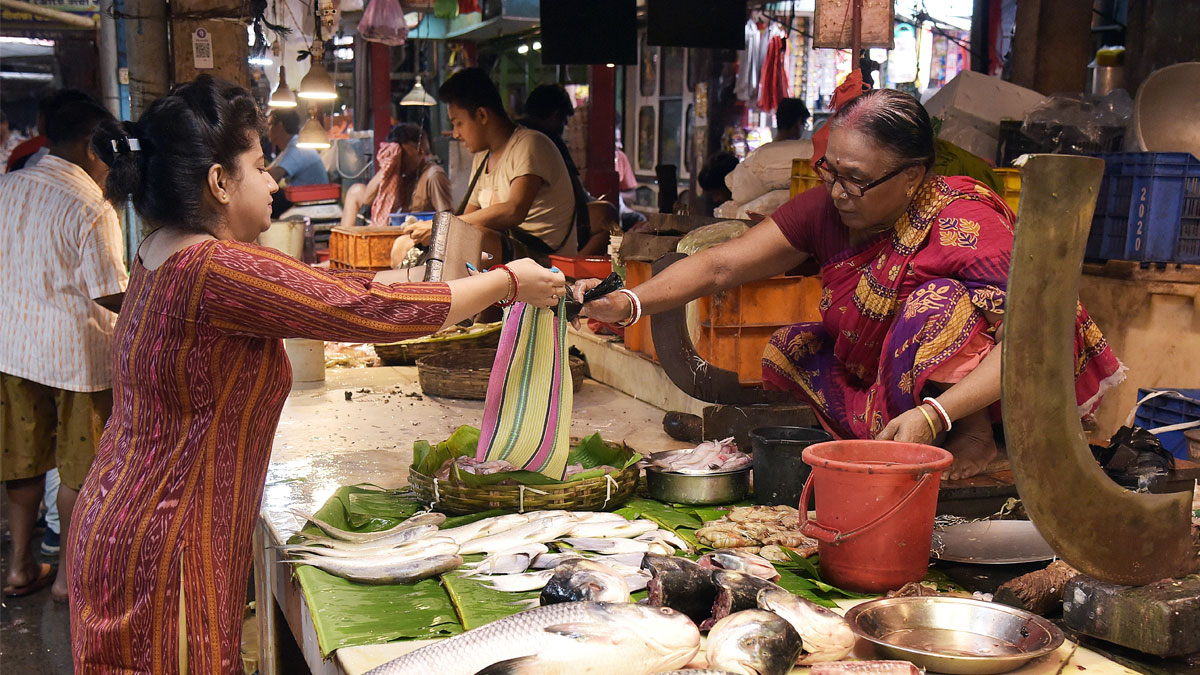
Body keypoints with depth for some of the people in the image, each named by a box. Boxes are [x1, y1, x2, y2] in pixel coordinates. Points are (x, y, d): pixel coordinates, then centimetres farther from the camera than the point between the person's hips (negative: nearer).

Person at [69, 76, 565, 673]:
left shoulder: (166, 254, 6)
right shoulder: (214, 270, -24)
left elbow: (309, 284, 12)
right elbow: (372, 313, -21)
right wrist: (508, 283, -10)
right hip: (161, 554, -9)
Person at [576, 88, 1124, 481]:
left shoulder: (966, 225, -28)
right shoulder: (826, 209, -12)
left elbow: (1024, 341, -32)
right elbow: (720, 266, -14)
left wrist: (933, 414, -44)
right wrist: (627, 303, -29)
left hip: (984, 388, -6)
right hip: (877, 380, 6)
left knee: (938, 303, -32)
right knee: (790, 351, -8)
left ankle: (976, 437, -13)